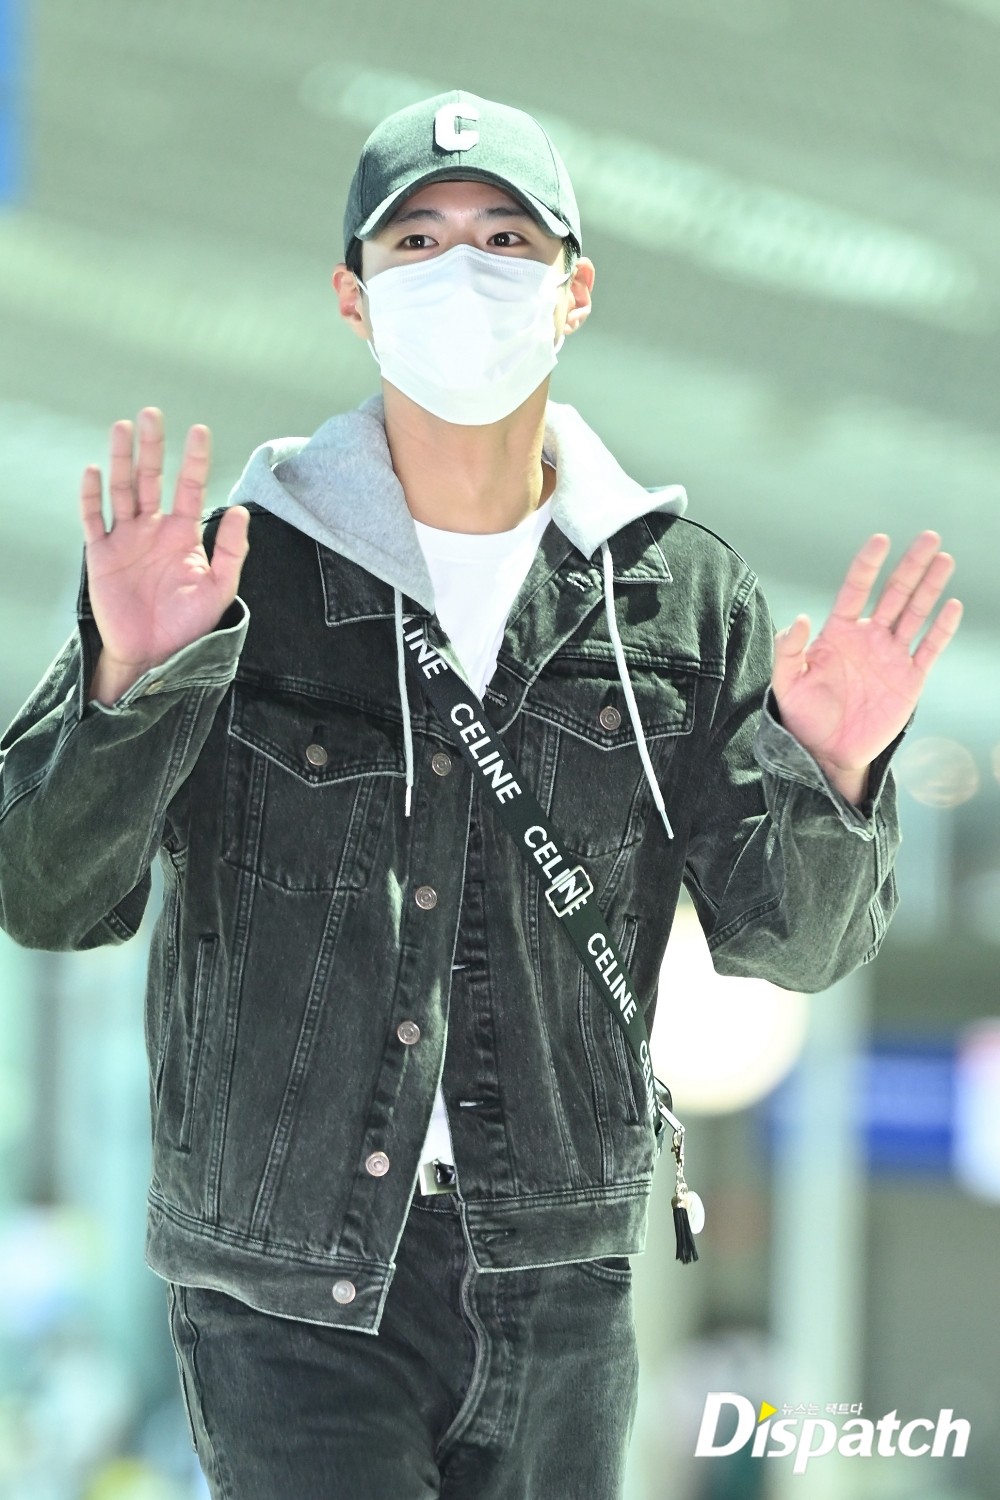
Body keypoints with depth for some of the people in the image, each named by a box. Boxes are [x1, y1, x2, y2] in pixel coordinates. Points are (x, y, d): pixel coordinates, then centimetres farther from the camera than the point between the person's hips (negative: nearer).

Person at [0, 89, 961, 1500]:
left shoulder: (685, 594, 5)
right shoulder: (233, 576, -3)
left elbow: (791, 943, 6)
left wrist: (831, 777, -14)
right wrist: (131, 678, -22)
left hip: (558, 1289, 3)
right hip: (286, 1293, -3)